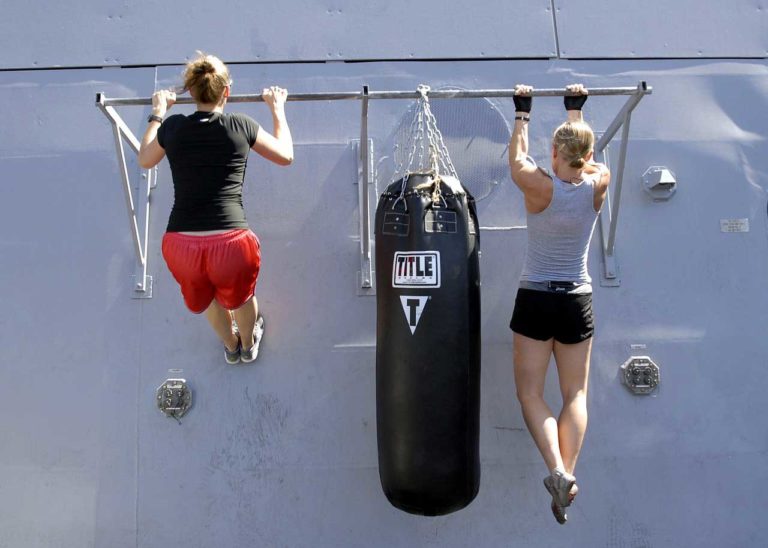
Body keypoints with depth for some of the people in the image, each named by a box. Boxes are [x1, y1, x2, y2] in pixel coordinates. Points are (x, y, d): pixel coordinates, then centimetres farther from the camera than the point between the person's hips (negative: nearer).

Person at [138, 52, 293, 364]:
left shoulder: (173, 127, 6)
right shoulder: (240, 126, 1)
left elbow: (145, 161, 28)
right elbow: (285, 155, 18)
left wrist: (158, 113, 38)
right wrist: (277, 108, 30)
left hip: (180, 245, 2)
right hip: (231, 243, -2)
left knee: (206, 298, 35)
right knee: (239, 296, 33)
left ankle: (230, 347, 61)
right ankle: (248, 345, 60)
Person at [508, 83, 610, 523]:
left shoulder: (539, 186, -12)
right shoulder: (599, 183, -4)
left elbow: (517, 157, 9)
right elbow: (586, 153, 18)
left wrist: (523, 113, 22)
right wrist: (576, 110, 31)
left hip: (536, 300, -3)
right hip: (578, 301, 3)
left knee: (531, 392, 6)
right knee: (575, 394, 12)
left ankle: (558, 471, -10)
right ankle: (567, 476, 4)